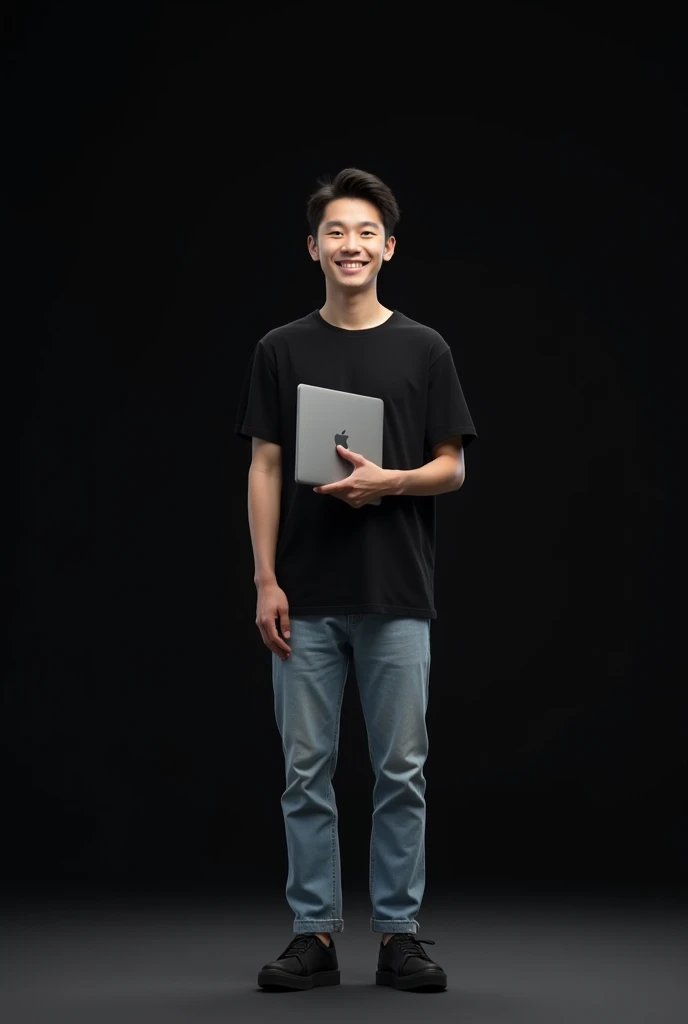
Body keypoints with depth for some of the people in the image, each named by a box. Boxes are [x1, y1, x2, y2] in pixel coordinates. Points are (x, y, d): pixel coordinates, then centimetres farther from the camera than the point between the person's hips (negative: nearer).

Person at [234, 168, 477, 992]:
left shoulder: (423, 349, 3)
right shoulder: (281, 350, 5)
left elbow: (452, 468, 3)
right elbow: (266, 471, 3)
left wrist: (388, 481, -17)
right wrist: (267, 579, -6)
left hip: (396, 596, 0)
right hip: (308, 598, 1)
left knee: (400, 771, 3)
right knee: (307, 771, 4)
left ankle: (398, 935, 13)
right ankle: (315, 935, 13)